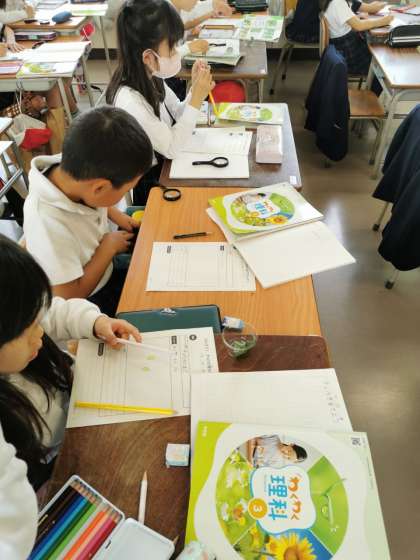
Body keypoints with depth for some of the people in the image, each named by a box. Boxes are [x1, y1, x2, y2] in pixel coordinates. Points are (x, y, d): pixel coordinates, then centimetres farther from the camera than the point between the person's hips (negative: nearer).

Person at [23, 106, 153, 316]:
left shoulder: (72, 168, -18)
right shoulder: (49, 225, -39)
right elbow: (70, 298, -28)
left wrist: (115, 214, -5)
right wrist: (109, 247, -21)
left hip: (105, 274, 7)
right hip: (88, 305, -6)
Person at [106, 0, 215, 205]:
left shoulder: (149, 77, -7)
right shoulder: (129, 100, -31)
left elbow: (177, 116, 5)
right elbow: (171, 148, -25)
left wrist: (195, 88, -13)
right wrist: (197, 99, -26)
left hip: (167, 164, 7)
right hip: (151, 182, -7)